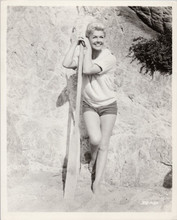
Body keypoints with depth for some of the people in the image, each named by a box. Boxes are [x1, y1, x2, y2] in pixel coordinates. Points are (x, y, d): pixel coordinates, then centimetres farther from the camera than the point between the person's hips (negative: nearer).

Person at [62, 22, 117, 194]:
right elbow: (66, 64, -17)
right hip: (89, 105, 2)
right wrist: (74, 44, -9)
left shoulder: (109, 58, -13)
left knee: (103, 146, 2)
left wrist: (88, 48, -17)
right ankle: (93, 157, 16)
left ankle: (97, 183, 14)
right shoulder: (84, 55, 0)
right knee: (95, 139, -21)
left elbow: (87, 70, -26)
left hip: (108, 106, -1)